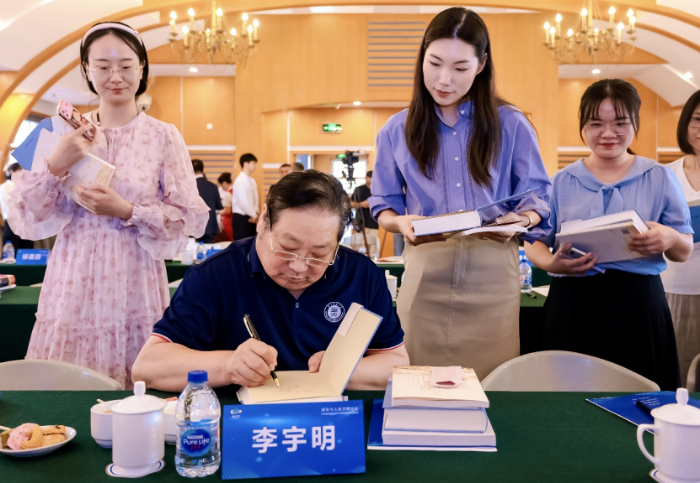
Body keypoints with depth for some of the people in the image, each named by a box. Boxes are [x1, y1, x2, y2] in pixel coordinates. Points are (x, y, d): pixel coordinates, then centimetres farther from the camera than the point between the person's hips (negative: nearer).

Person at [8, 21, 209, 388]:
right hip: (74, 287, 2)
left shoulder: (164, 137, -1)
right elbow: (26, 221, 1)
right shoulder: (64, 133, 4)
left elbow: (188, 220, -3)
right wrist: (55, 167, -13)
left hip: (135, 289, -1)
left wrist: (127, 211, -15)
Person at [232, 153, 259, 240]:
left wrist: (255, 213, 0)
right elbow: (243, 202, -21)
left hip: (251, 218, 9)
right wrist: (254, 215, -10)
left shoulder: (252, 181, 13)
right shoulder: (241, 180, -15)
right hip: (241, 218, -9)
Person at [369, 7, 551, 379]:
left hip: (492, 274, 0)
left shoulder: (511, 125, 4)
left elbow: (538, 200, 6)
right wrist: (401, 222, -12)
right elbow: (384, 206, 11)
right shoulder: (398, 130, 7)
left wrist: (520, 220, -16)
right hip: (425, 273, 1)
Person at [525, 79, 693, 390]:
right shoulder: (561, 183, 9)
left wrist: (669, 239, -14)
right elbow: (535, 243, 8)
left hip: (638, 306, 0)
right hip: (572, 305, 0)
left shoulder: (659, 179, 8)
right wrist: (551, 263, -14)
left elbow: (685, 252, 10)